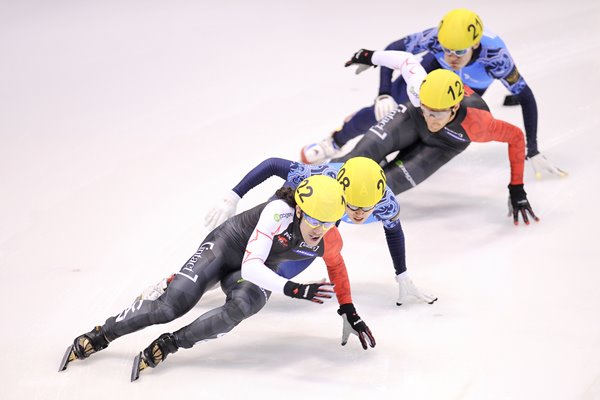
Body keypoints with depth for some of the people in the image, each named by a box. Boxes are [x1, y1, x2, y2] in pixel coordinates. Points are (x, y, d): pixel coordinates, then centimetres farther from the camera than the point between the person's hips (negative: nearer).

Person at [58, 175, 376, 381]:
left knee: (240, 308, -32)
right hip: (227, 245, -3)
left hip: (261, 275, 3)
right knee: (170, 306, -14)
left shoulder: (330, 241, -20)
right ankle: (99, 336, 7)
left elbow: (336, 267, 6)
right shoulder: (280, 212, -36)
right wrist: (293, 289, -52)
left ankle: (167, 345, -22)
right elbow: (250, 266, -40)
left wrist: (348, 312, 11)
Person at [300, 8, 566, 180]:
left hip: (470, 89, 0)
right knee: (385, 108, -8)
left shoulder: (494, 53, -45)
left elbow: (525, 98, -35)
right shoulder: (436, 38, -41)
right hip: (435, 67, 0)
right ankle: (335, 143, 20)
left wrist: (533, 152, -34)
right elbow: (392, 50, -26)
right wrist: (383, 94, -40)